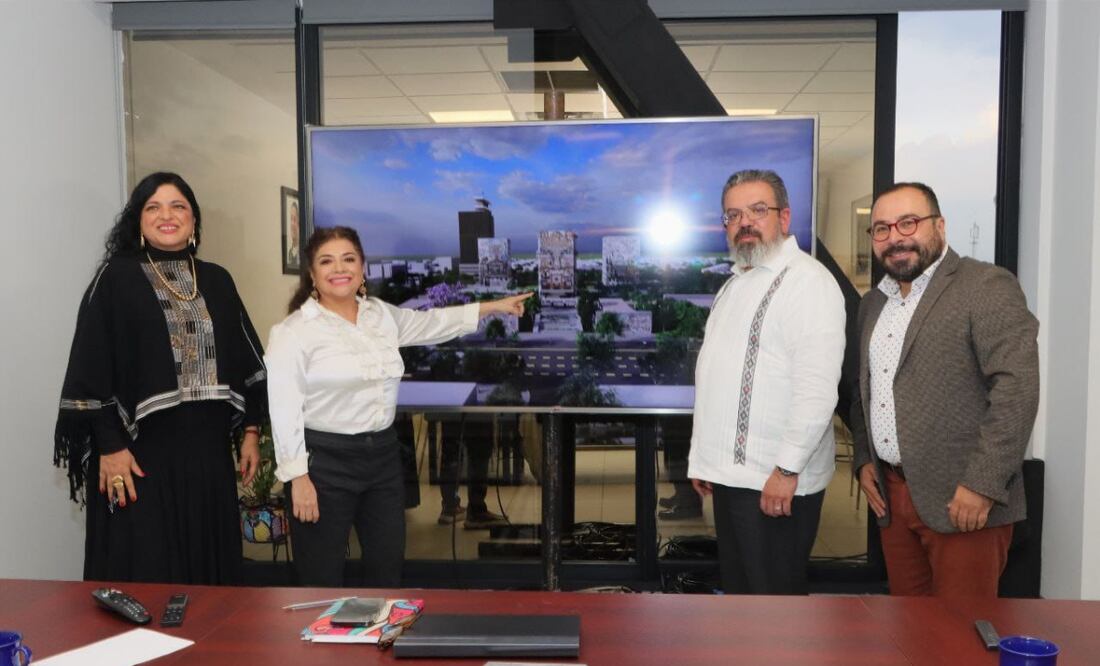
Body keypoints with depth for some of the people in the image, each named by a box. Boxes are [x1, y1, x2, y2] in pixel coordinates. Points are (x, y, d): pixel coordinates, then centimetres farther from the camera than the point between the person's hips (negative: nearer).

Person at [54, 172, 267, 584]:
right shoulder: (115, 278, -3)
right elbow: (92, 368, -7)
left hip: (208, 446, 4)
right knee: (145, 574, 2)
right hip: (141, 447, -4)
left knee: (209, 566, 11)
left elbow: (244, 359, 11)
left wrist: (250, 431, 6)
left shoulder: (216, 280, 10)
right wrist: (109, 446, -12)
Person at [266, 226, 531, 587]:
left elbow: (430, 323, 22)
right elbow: (284, 410, -14)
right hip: (324, 462, -6)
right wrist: (298, 477, -17)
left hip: (383, 455, 6)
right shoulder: (294, 331, -12)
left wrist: (494, 306, 25)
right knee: (323, 579, 5)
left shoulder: (381, 314, 7)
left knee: (388, 569, 15)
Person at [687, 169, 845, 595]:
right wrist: (704, 456, 18)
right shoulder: (736, 283, 16)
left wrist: (787, 470, -22)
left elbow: (817, 388, -21)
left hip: (775, 481, -8)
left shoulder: (807, 281, -13)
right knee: (738, 589, 18)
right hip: (732, 473, 9)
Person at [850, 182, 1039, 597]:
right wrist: (864, 459, 10)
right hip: (891, 494, 7)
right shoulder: (873, 303, 14)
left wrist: (982, 484, -20)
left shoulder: (987, 287, -9)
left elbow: (1017, 386, -17)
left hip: (963, 500, -6)